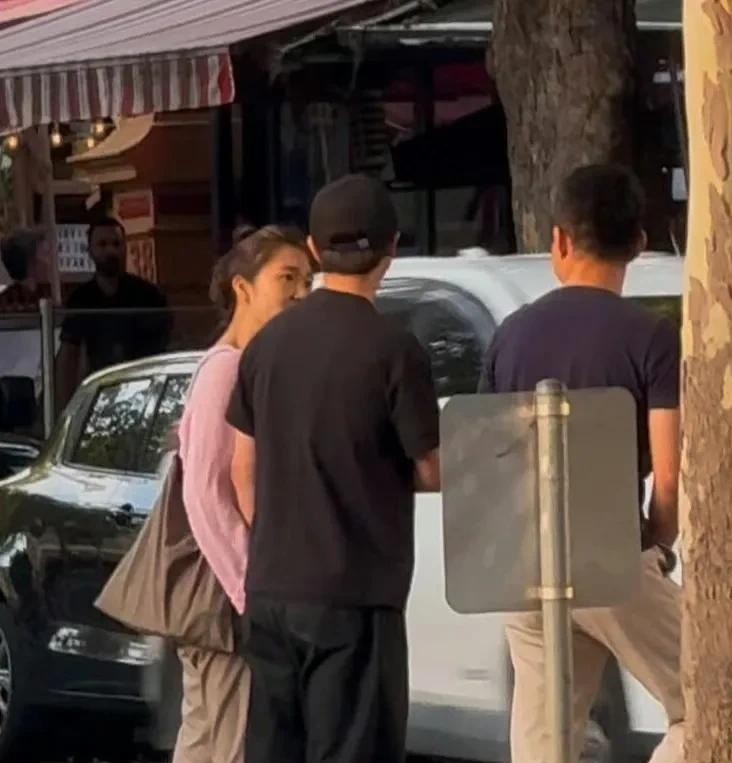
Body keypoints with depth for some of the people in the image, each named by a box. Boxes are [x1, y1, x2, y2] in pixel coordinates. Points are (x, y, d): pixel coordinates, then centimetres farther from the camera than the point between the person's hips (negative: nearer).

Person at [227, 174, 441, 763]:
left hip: (270, 589, 6)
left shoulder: (269, 343, 5)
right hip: (354, 592, -6)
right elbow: (432, 472, -5)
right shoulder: (393, 350, -12)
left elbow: (244, 467, 12)